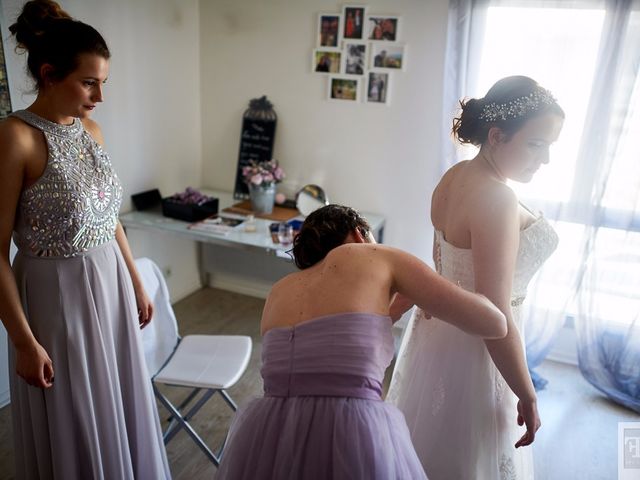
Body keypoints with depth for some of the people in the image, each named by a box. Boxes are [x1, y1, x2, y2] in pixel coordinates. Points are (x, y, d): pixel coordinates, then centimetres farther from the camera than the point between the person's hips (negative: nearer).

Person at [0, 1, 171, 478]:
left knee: (120, 407, 23)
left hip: (111, 286, 7)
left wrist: (137, 284, 14)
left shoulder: (91, 130, 4)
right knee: (72, 428, 14)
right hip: (57, 296, -6)